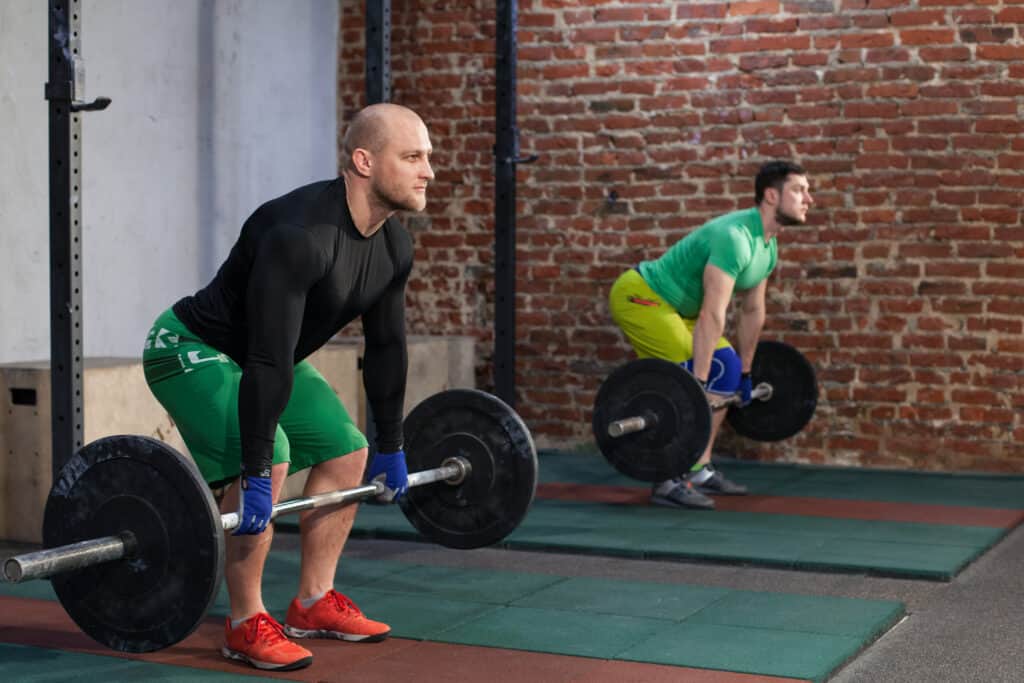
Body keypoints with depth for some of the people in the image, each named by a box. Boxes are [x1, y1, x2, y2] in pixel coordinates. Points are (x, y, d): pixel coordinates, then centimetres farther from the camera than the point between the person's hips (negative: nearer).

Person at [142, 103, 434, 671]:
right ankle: (247, 625, -10)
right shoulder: (300, 234, -35)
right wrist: (254, 478, -36)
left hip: (264, 355, 9)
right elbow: (268, 361, -37)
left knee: (347, 454, 6)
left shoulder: (393, 246, -6)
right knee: (267, 465, -25)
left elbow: (386, 347, 4)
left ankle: (313, 604, 16)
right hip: (192, 349, -9)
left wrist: (391, 449, 8)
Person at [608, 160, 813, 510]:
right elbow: (711, 316, -33)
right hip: (638, 296, -11)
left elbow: (752, 311, 14)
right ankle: (669, 482, -14)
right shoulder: (734, 237, -28)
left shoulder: (768, 246, 4)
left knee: (726, 368, 8)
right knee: (689, 376, -22)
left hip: (667, 304, 11)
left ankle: (699, 470, 13)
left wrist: (745, 373, 18)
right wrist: (697, 385, -34)